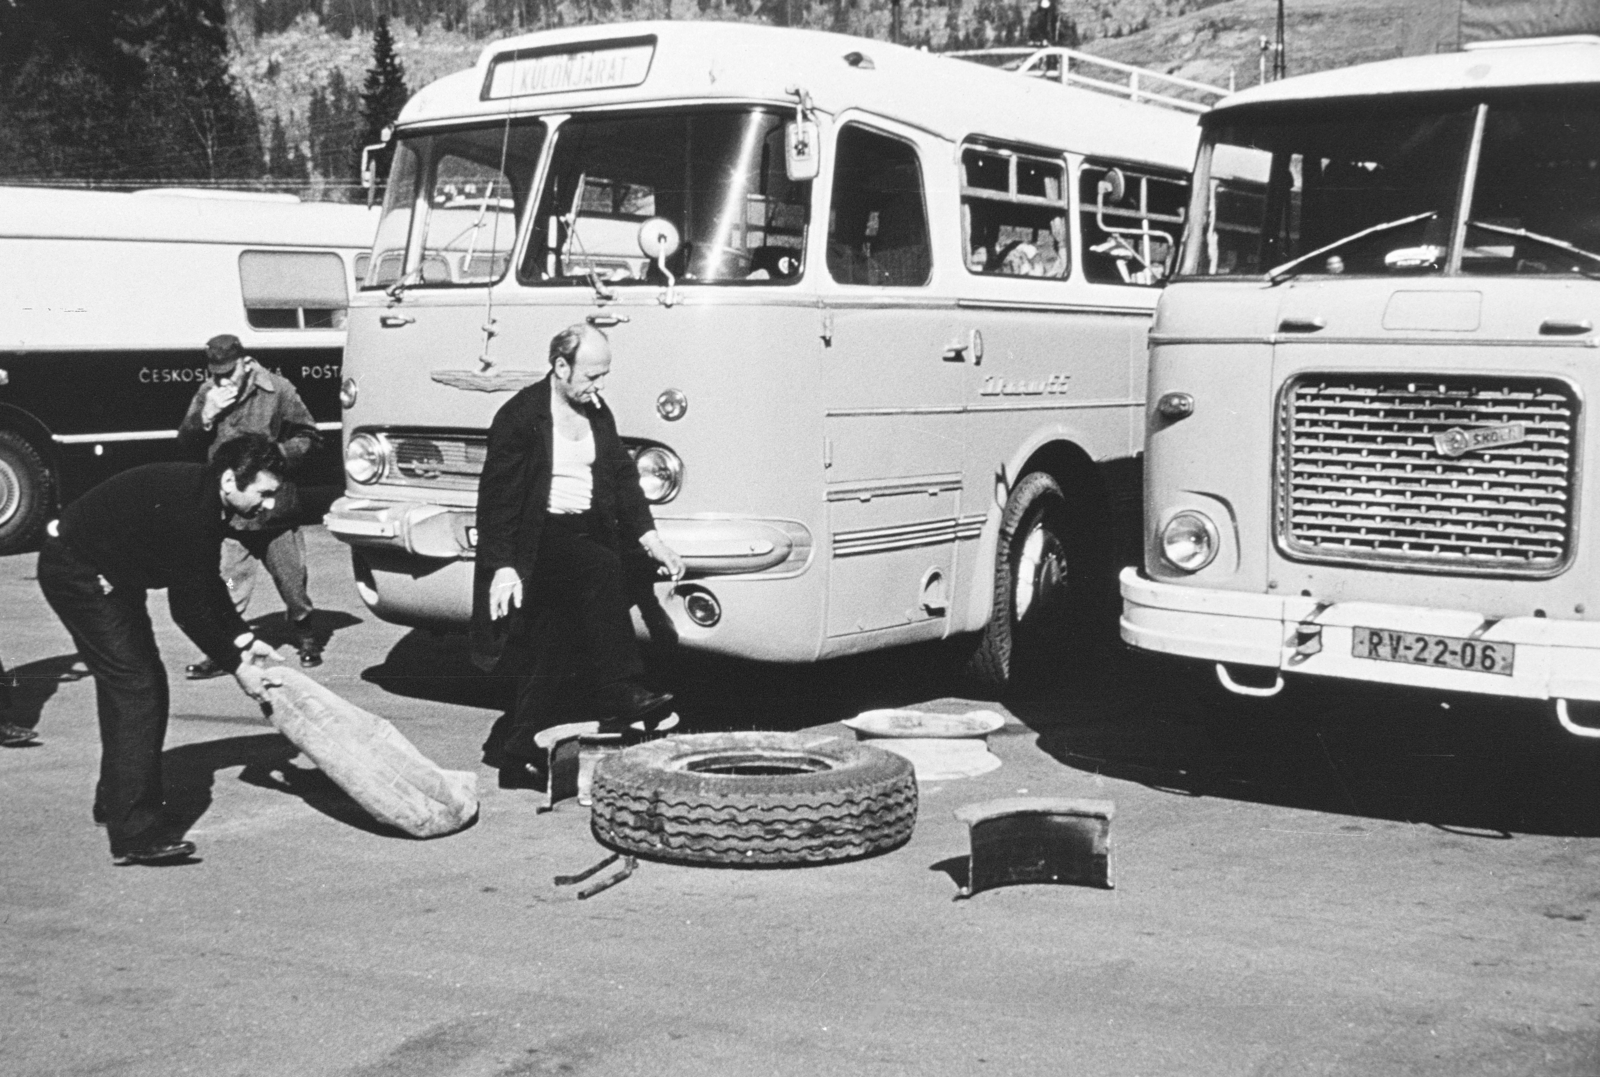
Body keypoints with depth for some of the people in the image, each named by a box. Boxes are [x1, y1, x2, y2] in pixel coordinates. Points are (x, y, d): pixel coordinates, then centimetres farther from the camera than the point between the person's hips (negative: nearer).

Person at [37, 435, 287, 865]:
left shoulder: (206, 497, 0)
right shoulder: (185, 507, -30)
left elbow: (205, 583, 11)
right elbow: (187, 607, -26)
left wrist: (242, 638, 2)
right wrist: (236, 666, -18)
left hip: (106, 575, 11)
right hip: (75, 572, -11)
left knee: (137, 684, 16)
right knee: (135, 689, -15)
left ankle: (115, 800, 33)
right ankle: (134, 834, -17)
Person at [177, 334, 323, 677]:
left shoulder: (278, 390, -6)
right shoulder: (206, 395, 2)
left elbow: (306, 436, 1)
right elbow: (186, 443, 4)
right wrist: (206, 416, -13)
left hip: (275, 508, -1)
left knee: (291, 577, 10)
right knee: (228, 584, -3)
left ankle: (307, 638, 30)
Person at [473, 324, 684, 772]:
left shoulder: (598, 414, 12)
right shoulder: (520, 416, -9)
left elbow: (623, 478, 15)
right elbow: (497, 495, -10)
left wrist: (652, 540, 4)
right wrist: (502, 567, -17)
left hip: (587, 531, 7)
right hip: (539, 538, -7)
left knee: (551, 642, 0)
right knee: (602, 569, -32)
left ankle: (520, 751, 8)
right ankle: (619, 700, -31)